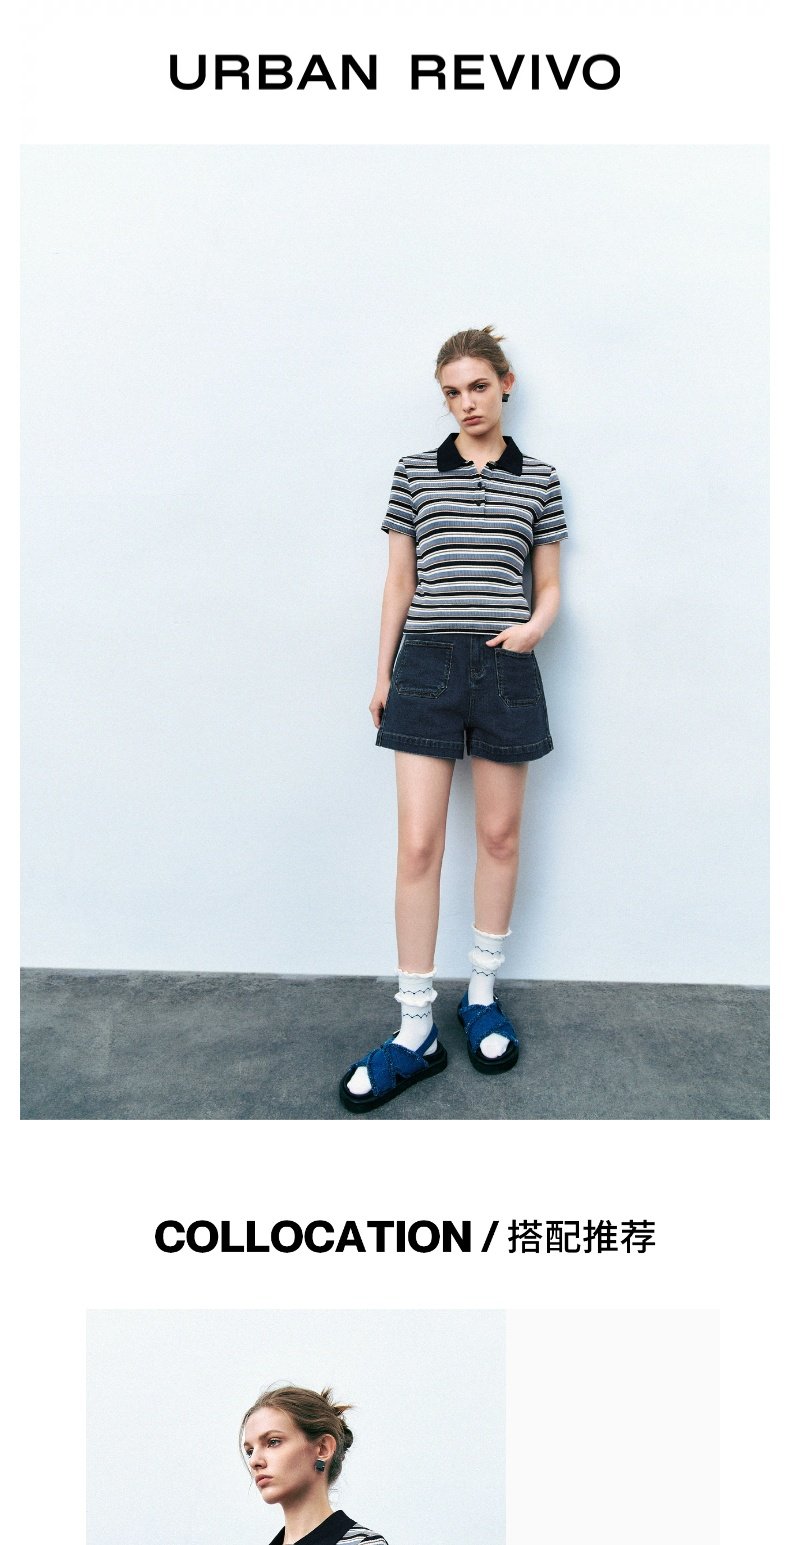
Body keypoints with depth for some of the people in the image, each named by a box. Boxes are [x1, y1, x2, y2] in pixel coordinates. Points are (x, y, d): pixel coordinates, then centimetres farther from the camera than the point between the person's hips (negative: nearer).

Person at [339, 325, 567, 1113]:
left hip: (505, 670, 1)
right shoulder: (414, 472, 7)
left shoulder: (539, 480, 7)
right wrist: (382, 674, 8)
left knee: (499, 835, 8)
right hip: (427, 665, 0)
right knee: (417, 844, -5)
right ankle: (415, 1031, 3)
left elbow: (550, 585, 9)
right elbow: (400, 583, 10)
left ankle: (482, 996, 26)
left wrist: (536, 625, -12)